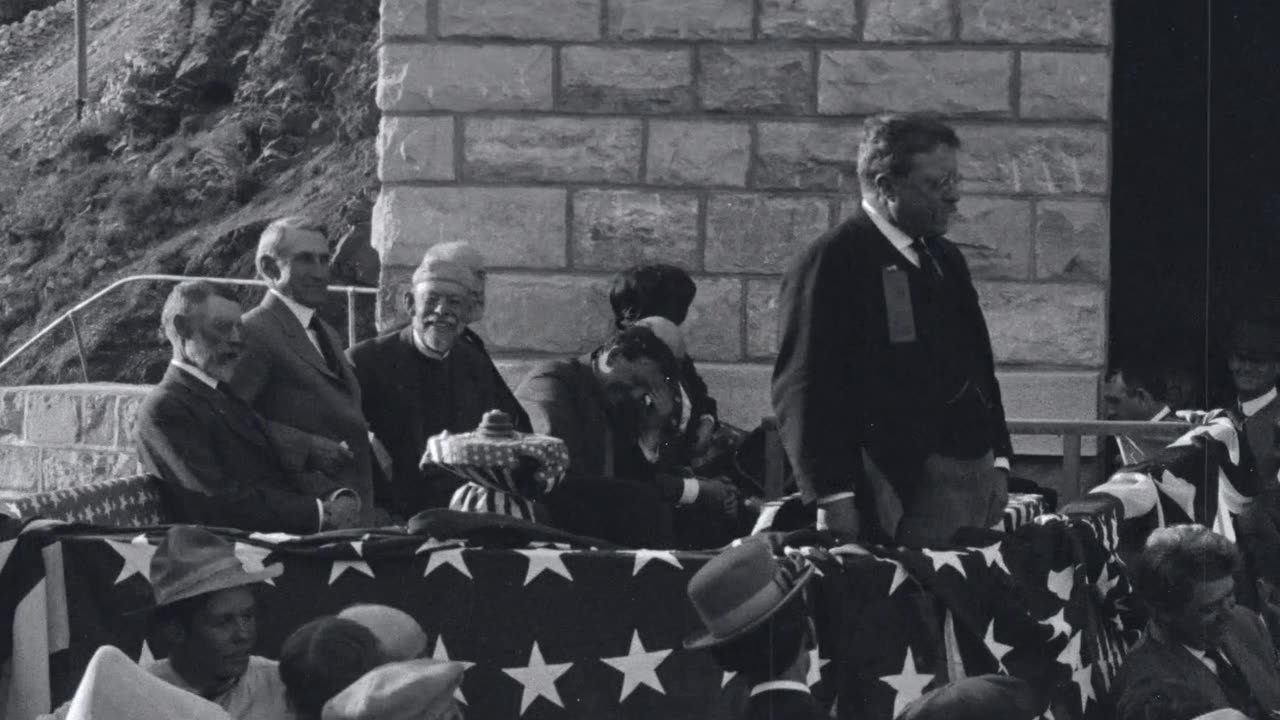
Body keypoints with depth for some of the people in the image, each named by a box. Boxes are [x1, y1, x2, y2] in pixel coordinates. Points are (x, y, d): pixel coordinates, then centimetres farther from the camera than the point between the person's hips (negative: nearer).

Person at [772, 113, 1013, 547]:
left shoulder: (946, 260, 19)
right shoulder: (829, 264, -7)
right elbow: (802, 392, -12)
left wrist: (997, 461, 17)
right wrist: (833, 498, -17)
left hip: (971, 476, 8)